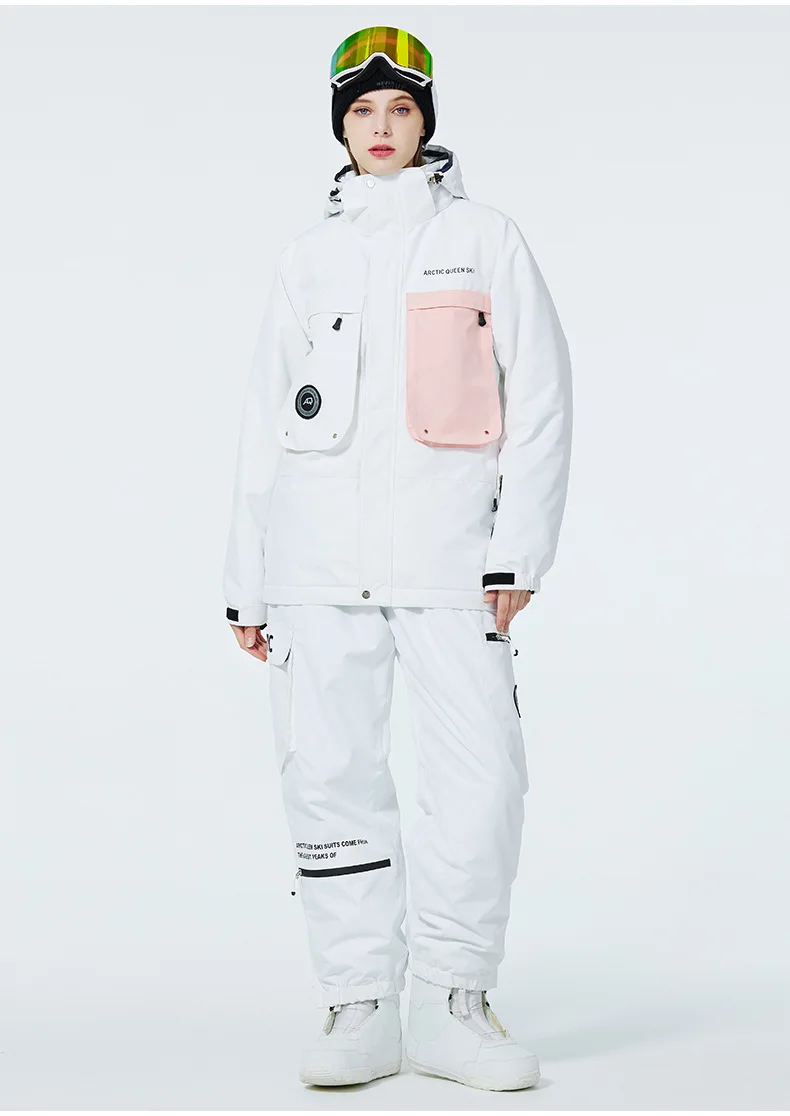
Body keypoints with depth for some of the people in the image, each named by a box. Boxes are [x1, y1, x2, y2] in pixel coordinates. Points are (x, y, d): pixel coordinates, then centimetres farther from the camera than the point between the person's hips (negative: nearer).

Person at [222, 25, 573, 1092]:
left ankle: (452, 1002, 2)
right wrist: (247, 581, 12)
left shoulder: (485, 237, 10)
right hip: (319, 555, 2)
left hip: (448, 552, -2)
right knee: (329, 774, -1)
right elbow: (266, 423, 17)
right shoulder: (309, 257, 16)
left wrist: (520, 550, -7)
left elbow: (540, 401, 4)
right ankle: (359, 1006, 8)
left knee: (483, 771, -11)